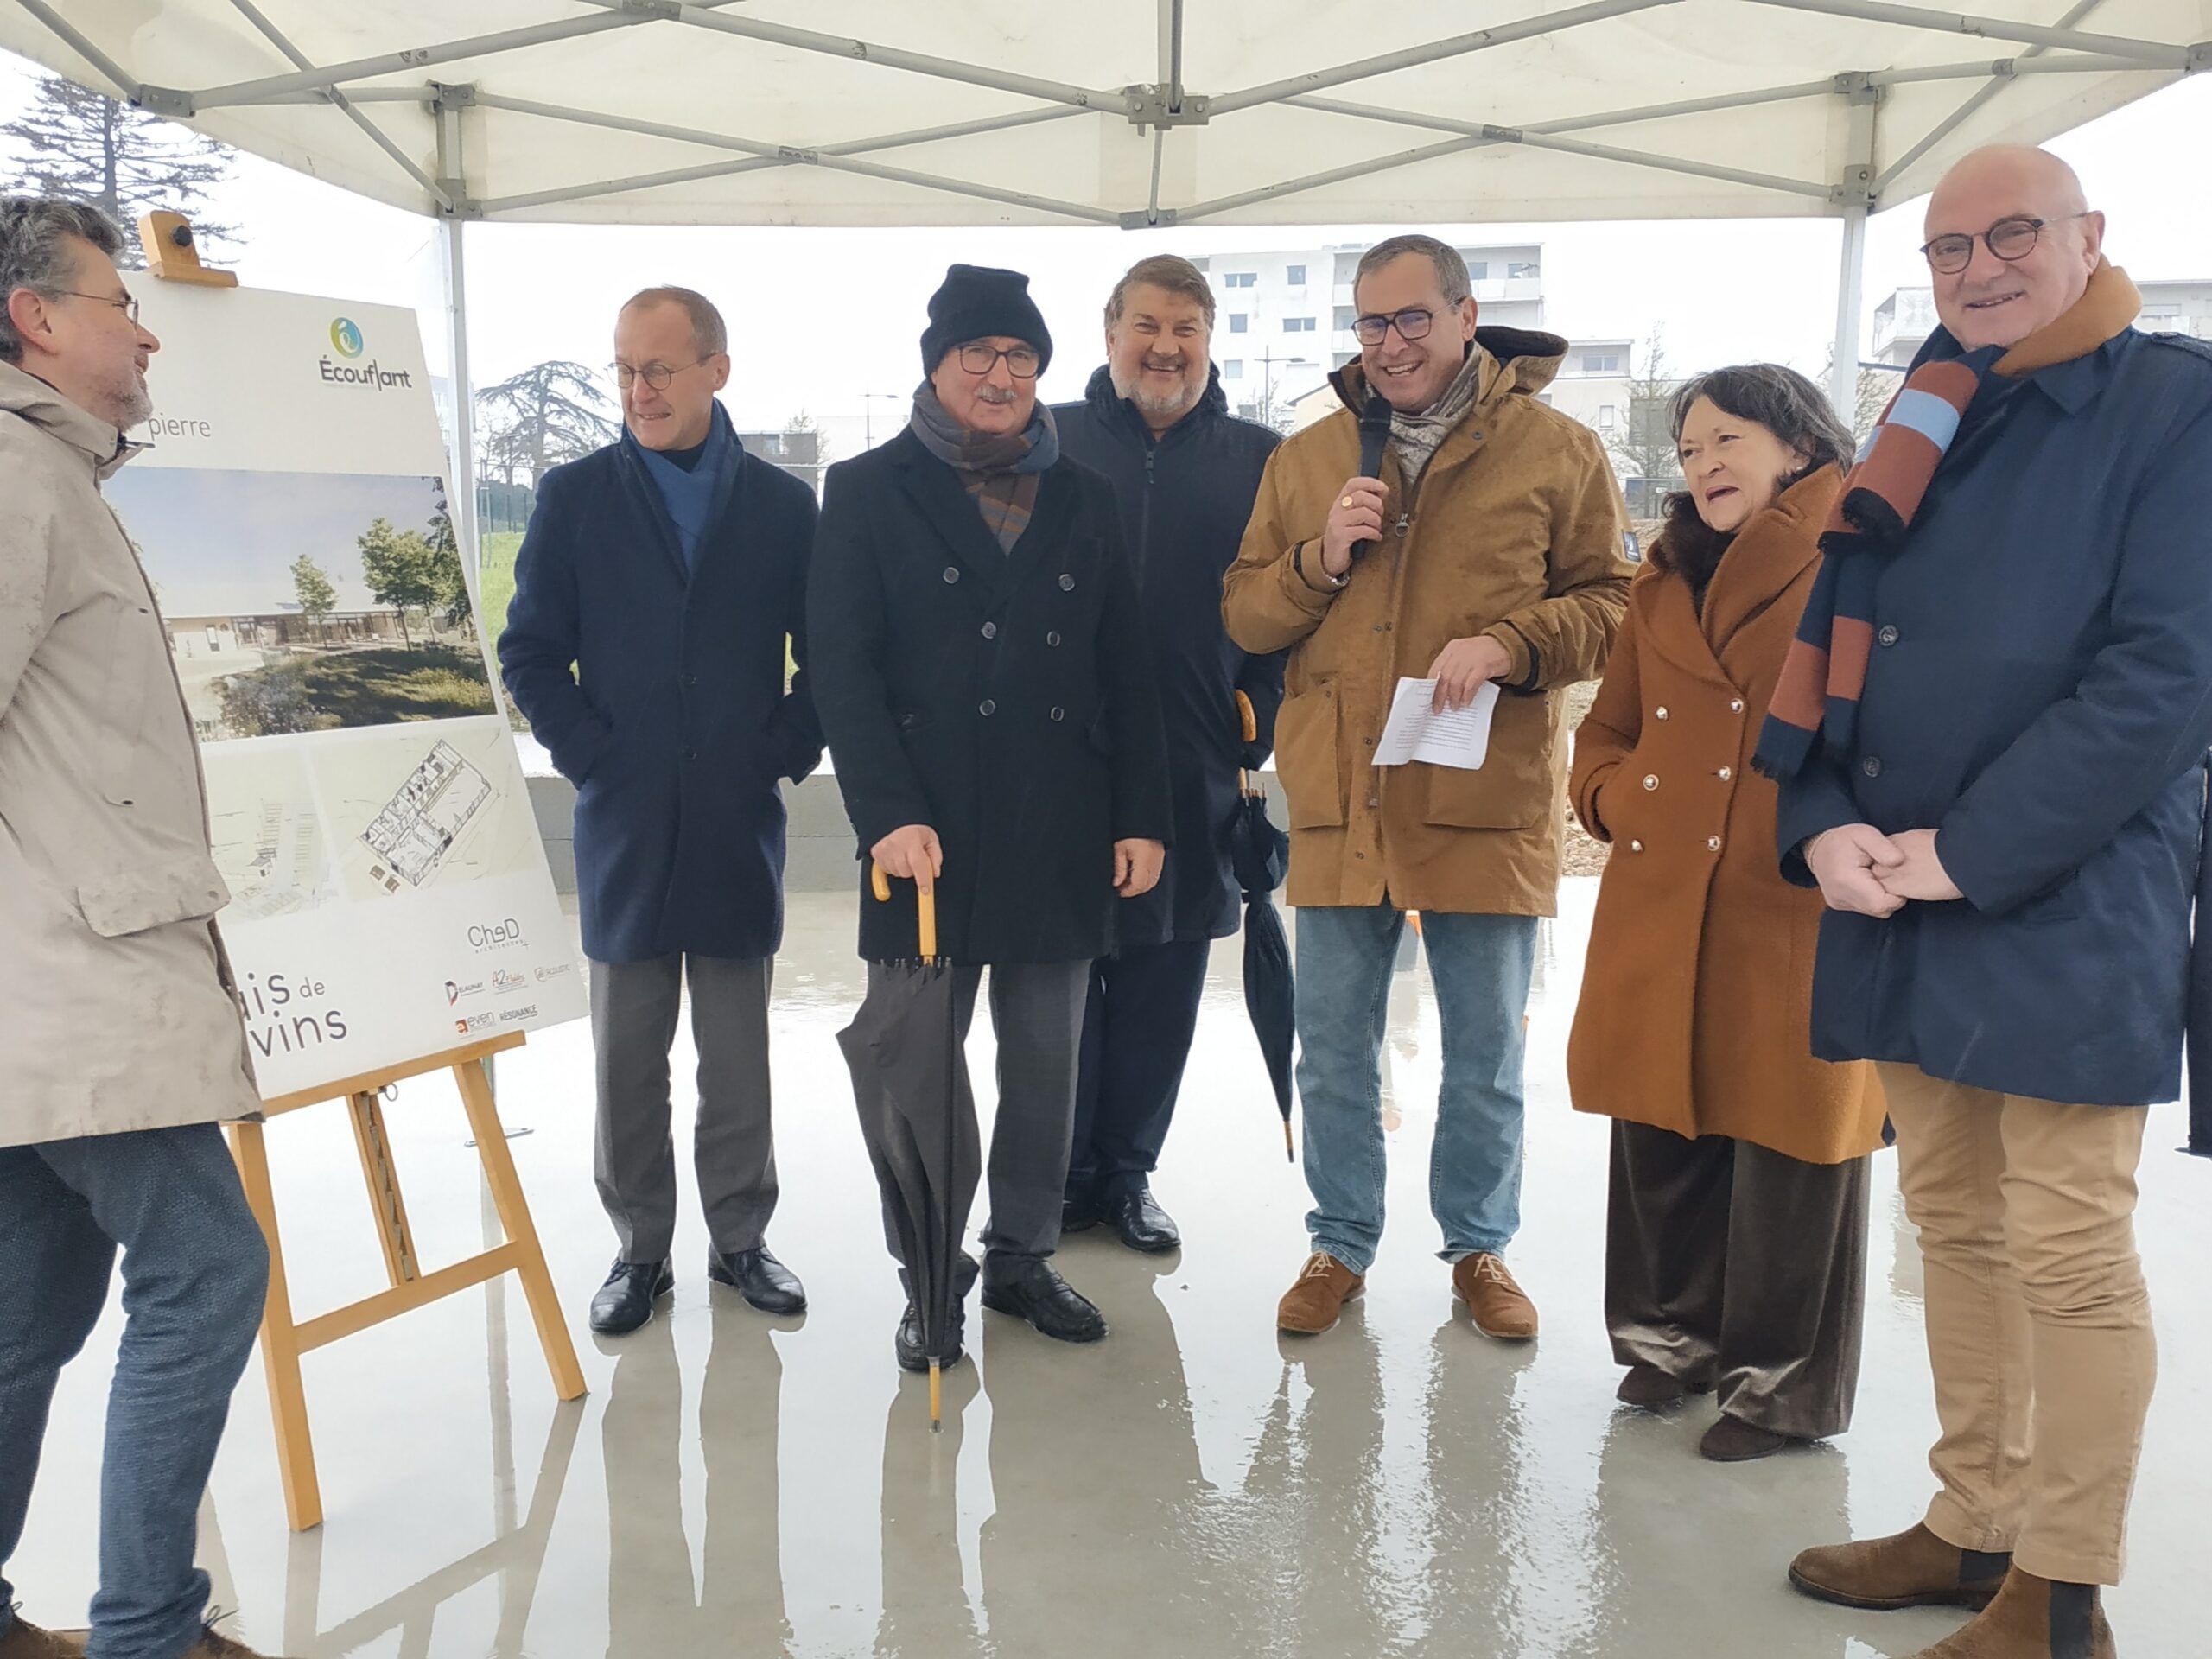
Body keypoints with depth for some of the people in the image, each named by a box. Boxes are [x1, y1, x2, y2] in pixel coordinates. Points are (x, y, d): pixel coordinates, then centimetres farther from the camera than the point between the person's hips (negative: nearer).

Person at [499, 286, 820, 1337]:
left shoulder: (783, 504, 4)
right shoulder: (575, 497, 3)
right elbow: (530, 651, 3)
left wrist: (789, 751, -3)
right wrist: (589, 756, -6)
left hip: (742, 821, 0)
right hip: (624, 824, 0)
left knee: (739, 1051, 9)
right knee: (627, 1053, 7)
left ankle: (740, 1237, 23)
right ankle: (640, 1248, 21)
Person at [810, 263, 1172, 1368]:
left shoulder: (1081, 500, 13)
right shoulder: (869, 492, 2)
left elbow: (1126, 673, 11)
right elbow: (842, 668, -6)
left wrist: (1142, 816, 3)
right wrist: (888, 813, -17)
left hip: (1060, 835, 4)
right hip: (928, 833, -3)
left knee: (1046, 1063, 11)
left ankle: (1023, 1257, 28)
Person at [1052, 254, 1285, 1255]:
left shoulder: (1256, 459, 6)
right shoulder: (1049, 442, 3)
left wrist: (1257, 734, -2)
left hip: (1194, 770, 2)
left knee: (1165, 984, 9)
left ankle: (1127, 1173, 24)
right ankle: (1061, 1176, 21)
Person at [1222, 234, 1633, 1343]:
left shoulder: (1556, 450, 2)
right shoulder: (1307, 458, 10)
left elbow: (1613, 604, 1)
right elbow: (1242, 616, 9)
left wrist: (1510, 645, -17)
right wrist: (1319, 558, -10)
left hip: (1487, 800, -2)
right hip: (1338, 801, 2)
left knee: (1486, 1053, 12)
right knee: (1333, 1051, 11)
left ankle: (1479, 1245, 32)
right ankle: (1341, 1244, 29)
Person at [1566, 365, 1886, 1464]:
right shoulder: (1667, 581, 16)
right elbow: (1607, 731, 20)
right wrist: (1613, 796, 2)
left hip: (1797, 913, -5)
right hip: (1662, 907, 5)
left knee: (1789, 1137, 4)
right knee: (1663, 1131, 12)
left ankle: (1783, 1382, 21)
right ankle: (1675, 1334, 32)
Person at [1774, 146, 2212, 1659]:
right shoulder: (1926, 426, 15)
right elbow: (1826, 657, 12)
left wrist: (1965, 852, -17)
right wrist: (1825, 827, -5)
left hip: (2064, 908, -6)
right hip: (1899, 905, 6)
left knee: (2069, 1253, 0)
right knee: (1955, 1228, 13)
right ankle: (1975, 1528, 27)